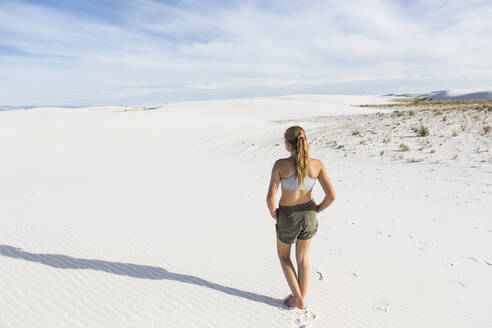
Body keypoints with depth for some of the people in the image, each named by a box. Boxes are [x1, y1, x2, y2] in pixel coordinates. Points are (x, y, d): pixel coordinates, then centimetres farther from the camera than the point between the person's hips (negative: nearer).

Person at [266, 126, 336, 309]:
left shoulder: (280, 165, -21)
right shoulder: (317, 164, -13)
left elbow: (270, 198, -25)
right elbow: (331, 196, -14)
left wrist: (273, 213, -4)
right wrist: (318, 209, 5)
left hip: (287, 218, -3)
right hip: (308, 216, 4)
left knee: (283, 255, 26)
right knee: (302, 257, 27)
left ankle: (297, 298, 29)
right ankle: (301, 298, 40)